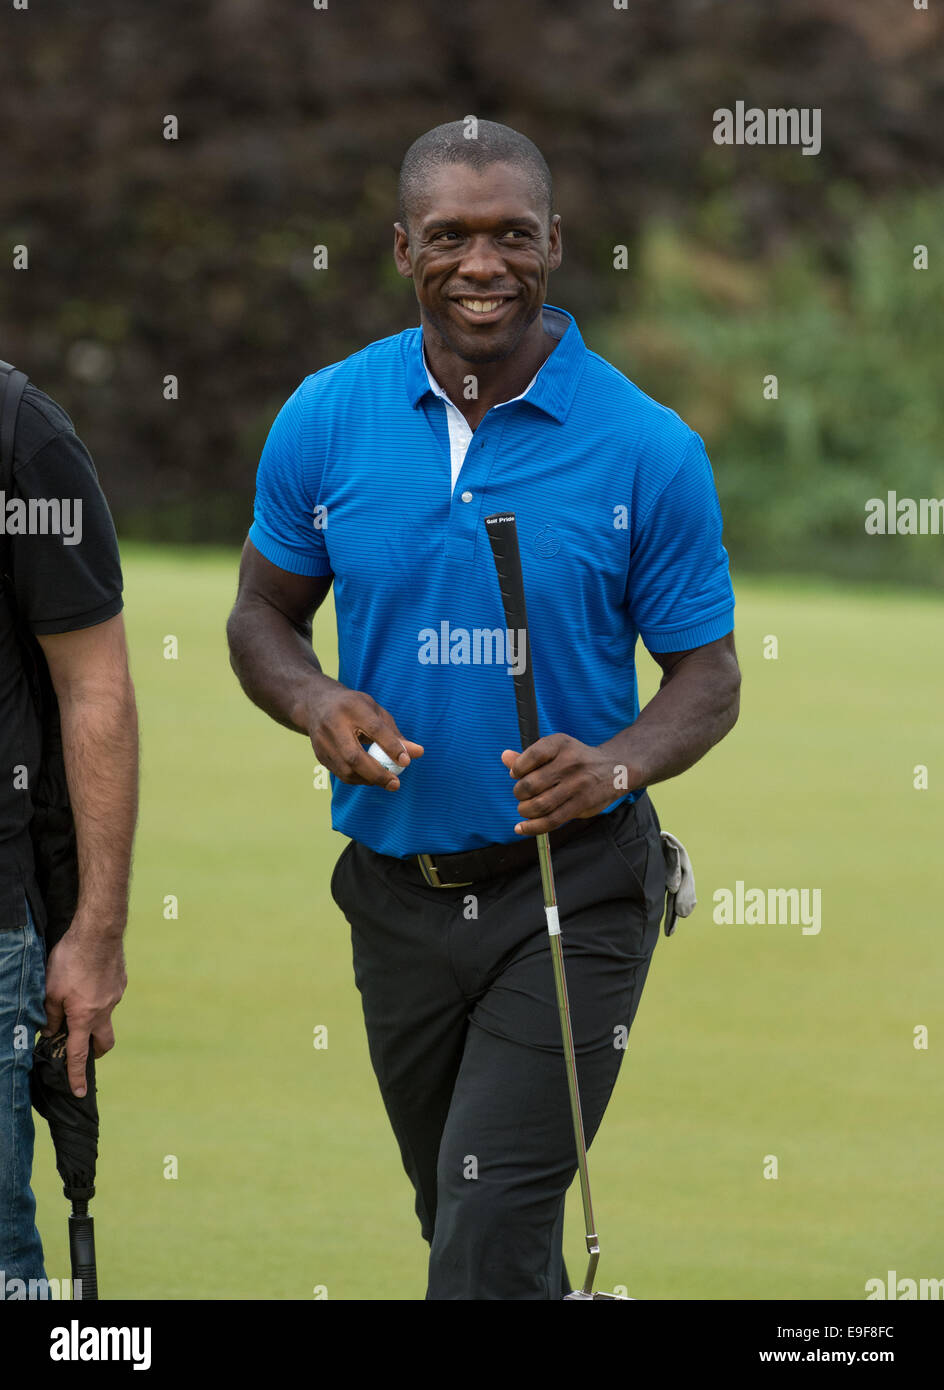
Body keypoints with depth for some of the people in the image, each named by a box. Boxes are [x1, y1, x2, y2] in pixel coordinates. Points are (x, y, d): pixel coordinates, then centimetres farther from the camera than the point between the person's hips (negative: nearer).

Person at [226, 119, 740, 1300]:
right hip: (398, 888, 4)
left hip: (572, 892, -4)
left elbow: (707, 674, -2)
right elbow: (263, 614, 10)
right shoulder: (322, 423, -2)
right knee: (458, 1220, 16)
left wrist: (617, 765, -23)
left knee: (493, 1235, -13)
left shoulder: (648, 449, -9)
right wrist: (314, 703, -13)